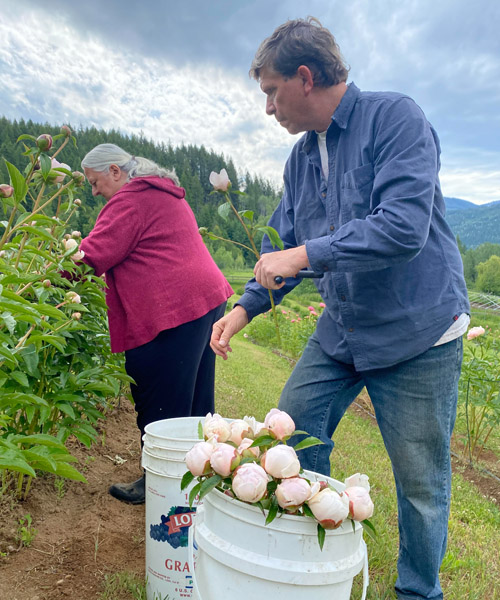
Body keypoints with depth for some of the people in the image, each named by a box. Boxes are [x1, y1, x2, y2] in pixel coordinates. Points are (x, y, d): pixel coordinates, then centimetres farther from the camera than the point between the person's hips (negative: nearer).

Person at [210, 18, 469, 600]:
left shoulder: (394, 116, -13)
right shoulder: (300, 157, 10)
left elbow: (405, 225, -26)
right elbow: (284, 248, 14)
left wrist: (305, 254, -21)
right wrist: (245, 307, 4)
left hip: (416, 333, -6)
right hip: (340, 331, 7)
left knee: (420, 482, 7)